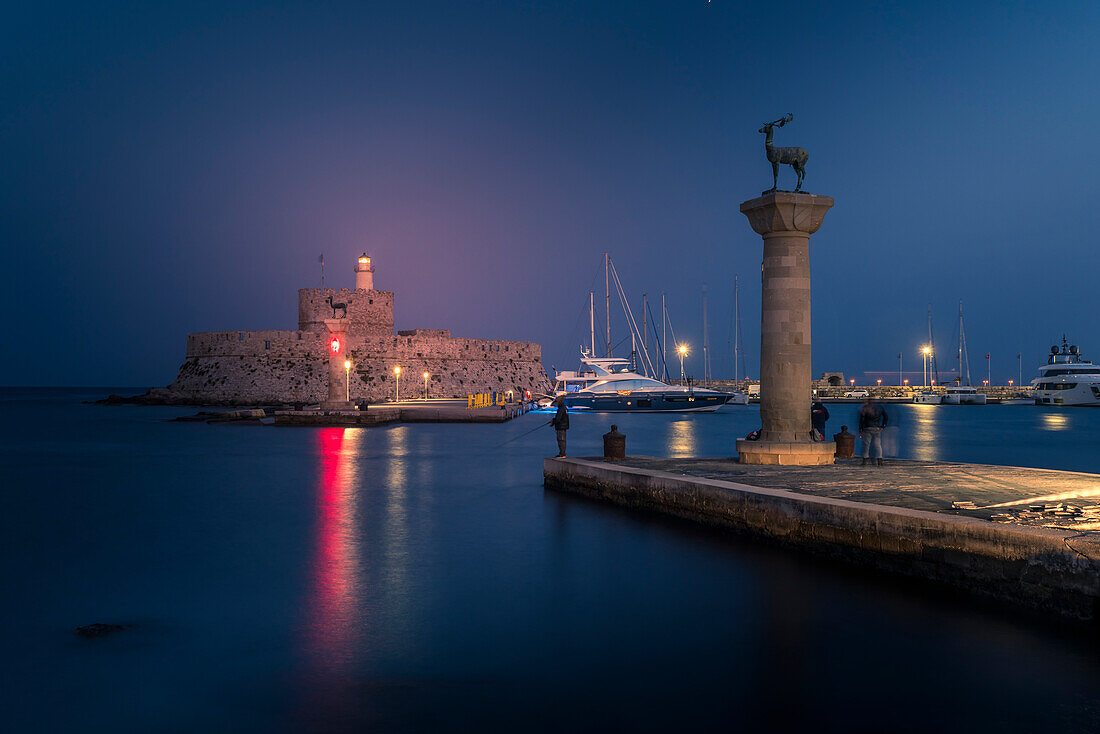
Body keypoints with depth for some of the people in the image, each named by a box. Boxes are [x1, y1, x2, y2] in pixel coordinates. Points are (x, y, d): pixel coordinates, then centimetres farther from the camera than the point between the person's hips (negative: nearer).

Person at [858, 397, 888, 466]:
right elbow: (886, 418, 12)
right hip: (877, 429, 3)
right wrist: (882, 426, 14)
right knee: (878, 445, 6)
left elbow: (862, 420, -5)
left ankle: (865, 461, 2)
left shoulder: (865, 408, -2)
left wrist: (860, 430, -2)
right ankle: (879, 461, -3)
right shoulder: (879, 407, 9)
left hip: (868, 429, -3)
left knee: (866, 445, 3)